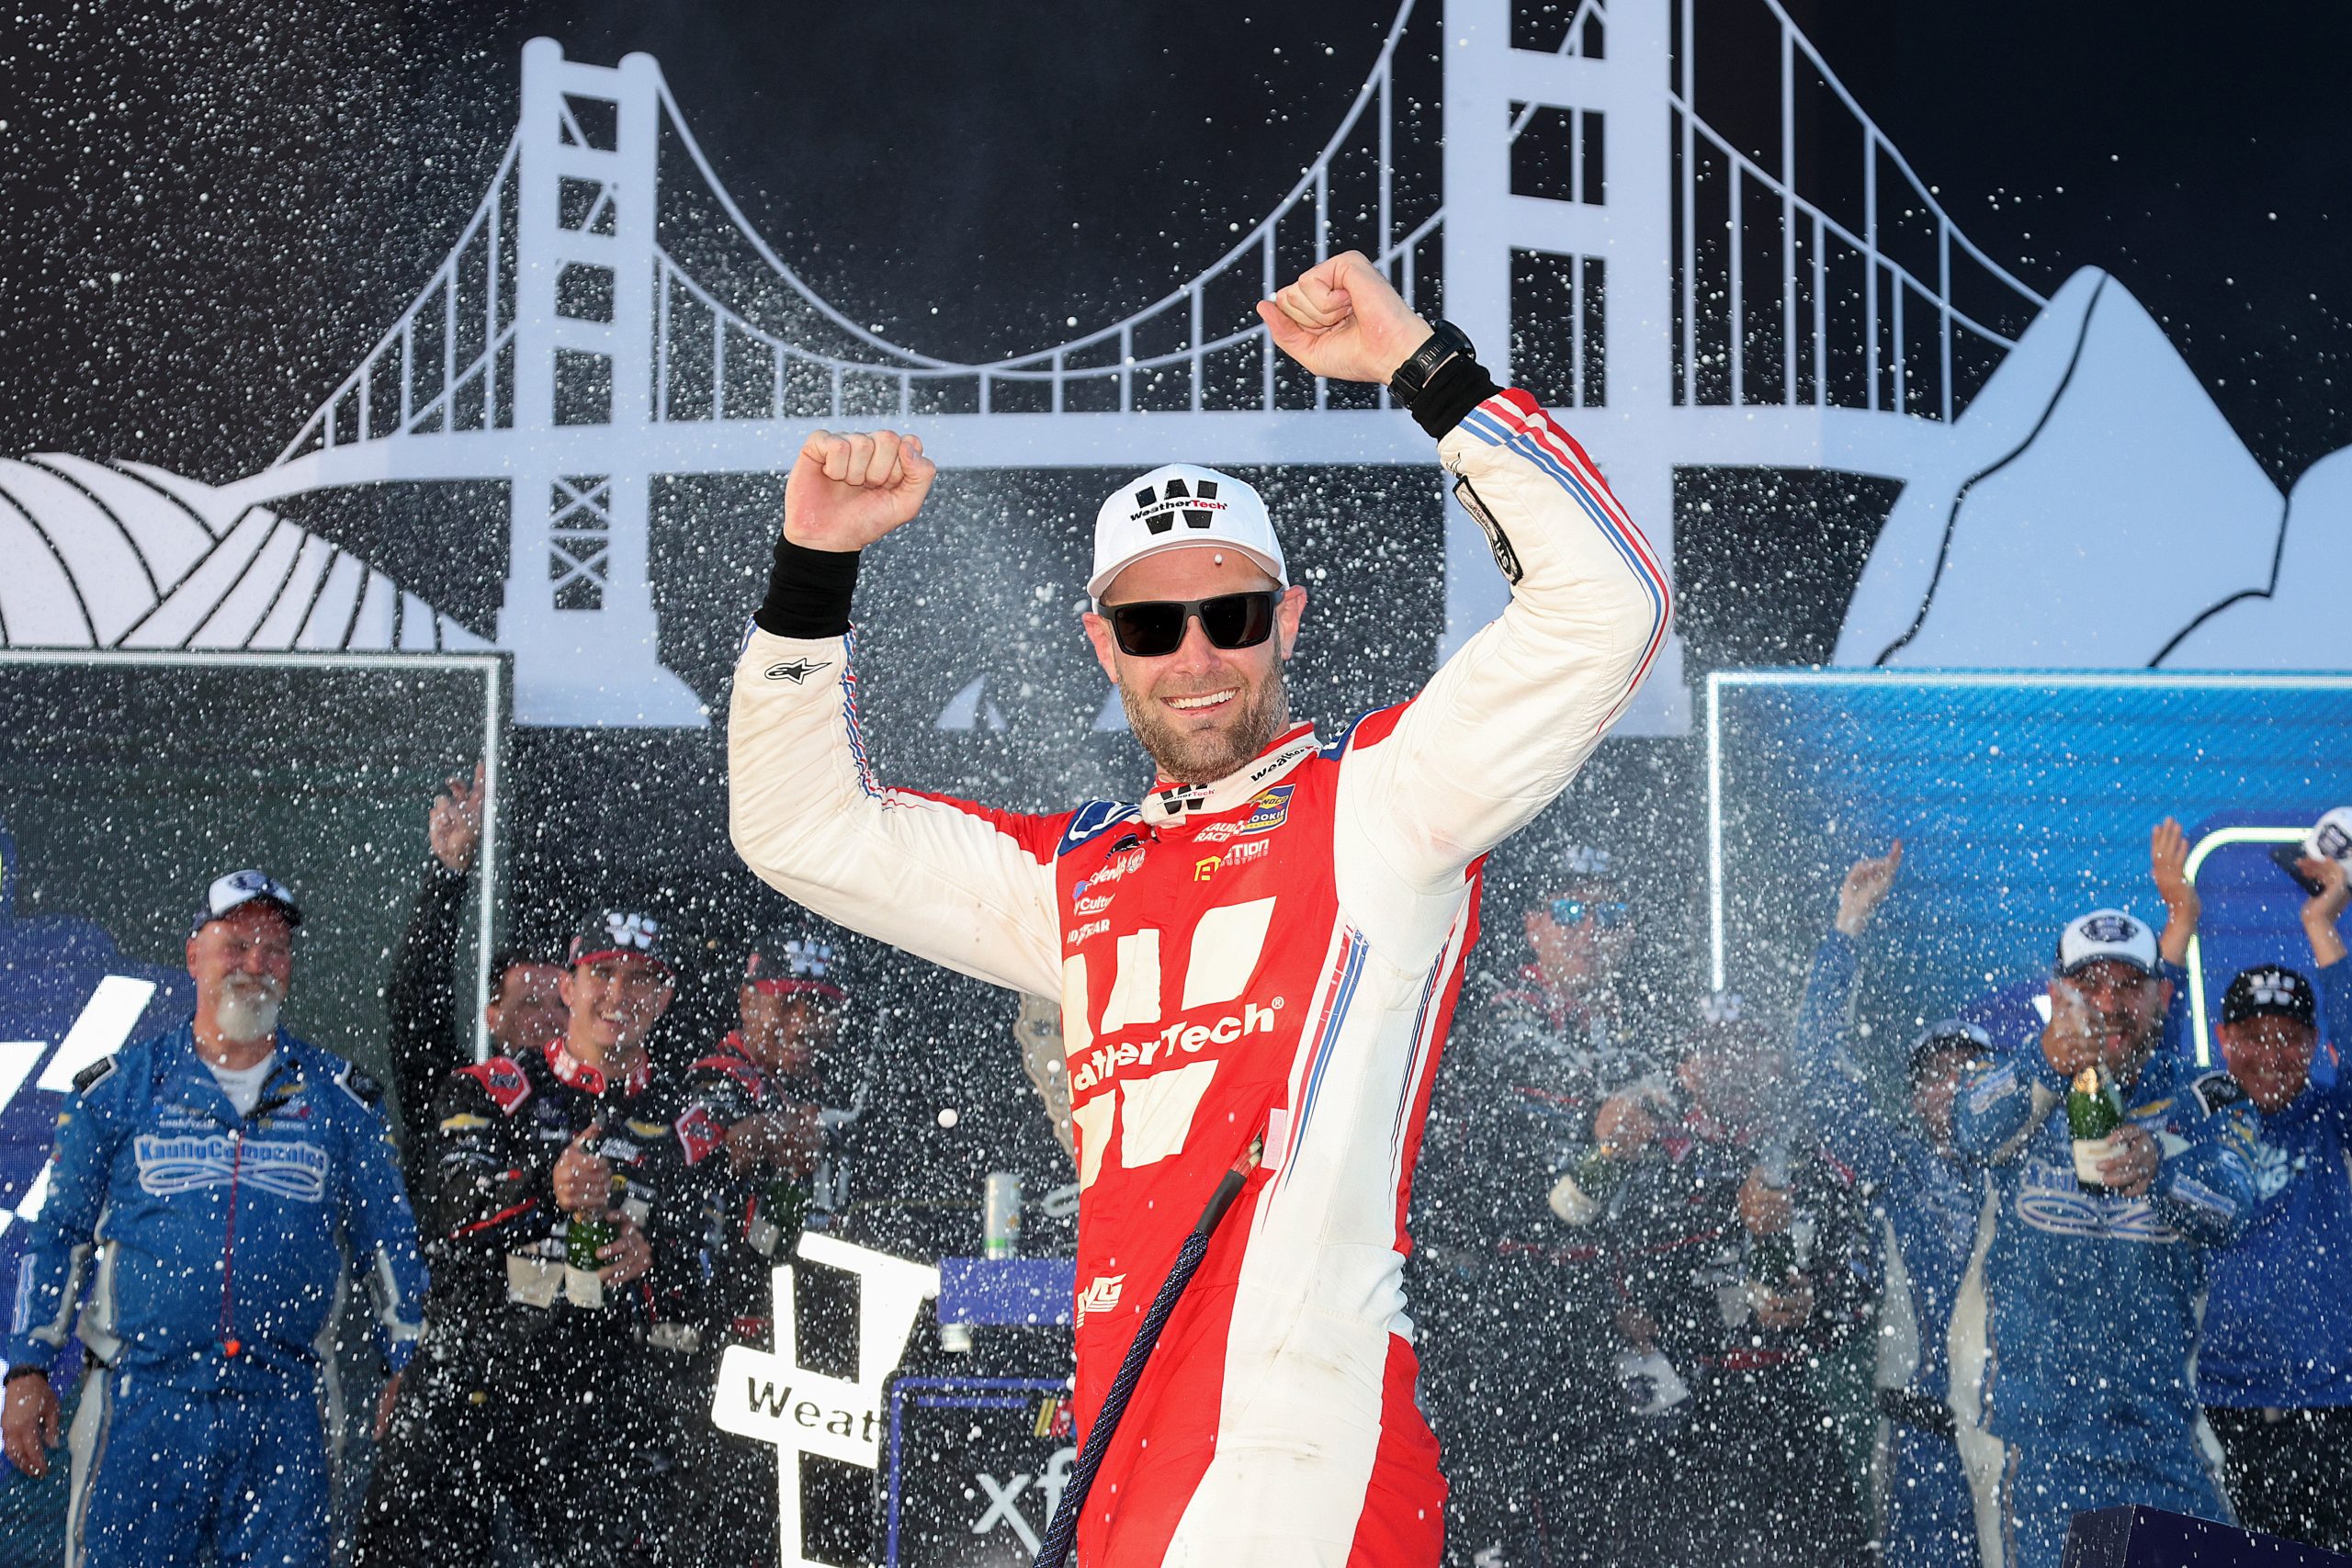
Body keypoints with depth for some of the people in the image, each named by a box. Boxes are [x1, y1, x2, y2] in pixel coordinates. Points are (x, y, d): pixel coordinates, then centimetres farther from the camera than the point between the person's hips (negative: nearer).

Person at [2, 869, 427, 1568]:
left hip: (285, 1408, 1)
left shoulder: (339, 1099, 11)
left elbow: (387, 1244, 14)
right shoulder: (119, 1088, 9)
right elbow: (59, 1234, 10)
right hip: (143, 1401, -1)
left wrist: (414, 1377, 8)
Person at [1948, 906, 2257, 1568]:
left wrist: (2159, 1164, -39)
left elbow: (2230, 1205, -16)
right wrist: (2049, 1061, -44)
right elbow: (1974, 1131, -23)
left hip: (2160, 1412, 2)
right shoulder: (2018, 1083, 2)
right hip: (2028, 1412, -2)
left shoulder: (2203, 1098, 4)